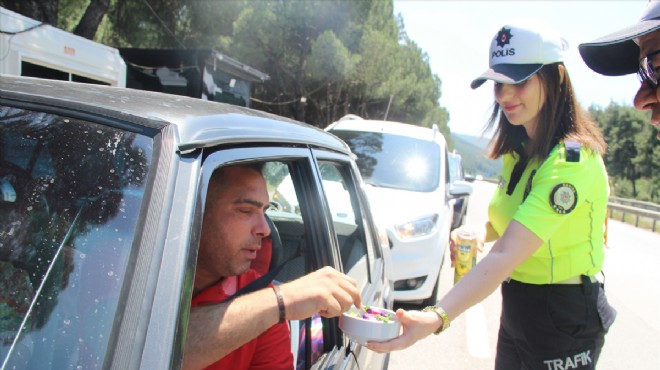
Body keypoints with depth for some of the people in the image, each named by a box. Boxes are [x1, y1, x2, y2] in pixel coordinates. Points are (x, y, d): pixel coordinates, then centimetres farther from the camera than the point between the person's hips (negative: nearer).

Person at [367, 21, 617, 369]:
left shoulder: (572, 160, -24)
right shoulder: (518, 152, 5)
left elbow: (506, 256, -34)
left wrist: (437, 318, -44)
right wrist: (476, 232, -10)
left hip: (564, 320, -7)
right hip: (516, 308, 7)